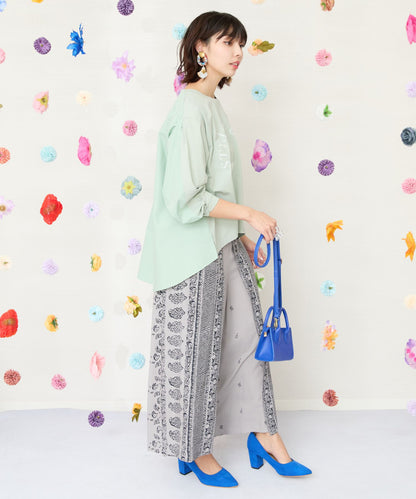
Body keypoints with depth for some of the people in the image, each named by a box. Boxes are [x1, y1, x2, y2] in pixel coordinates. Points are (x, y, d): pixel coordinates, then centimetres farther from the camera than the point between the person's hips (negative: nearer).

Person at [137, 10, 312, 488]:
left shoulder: (212, 105, 13)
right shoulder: (191, 109, -17)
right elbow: (187, 198, -23)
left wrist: (243, 238, 17)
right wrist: (250, 214, -16)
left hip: (222, 247, 9)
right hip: (193, 252, -9)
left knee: (247, 333, 14)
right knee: (195, 350, 4)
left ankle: (264, 434, 29)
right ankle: (195, 451, 24)